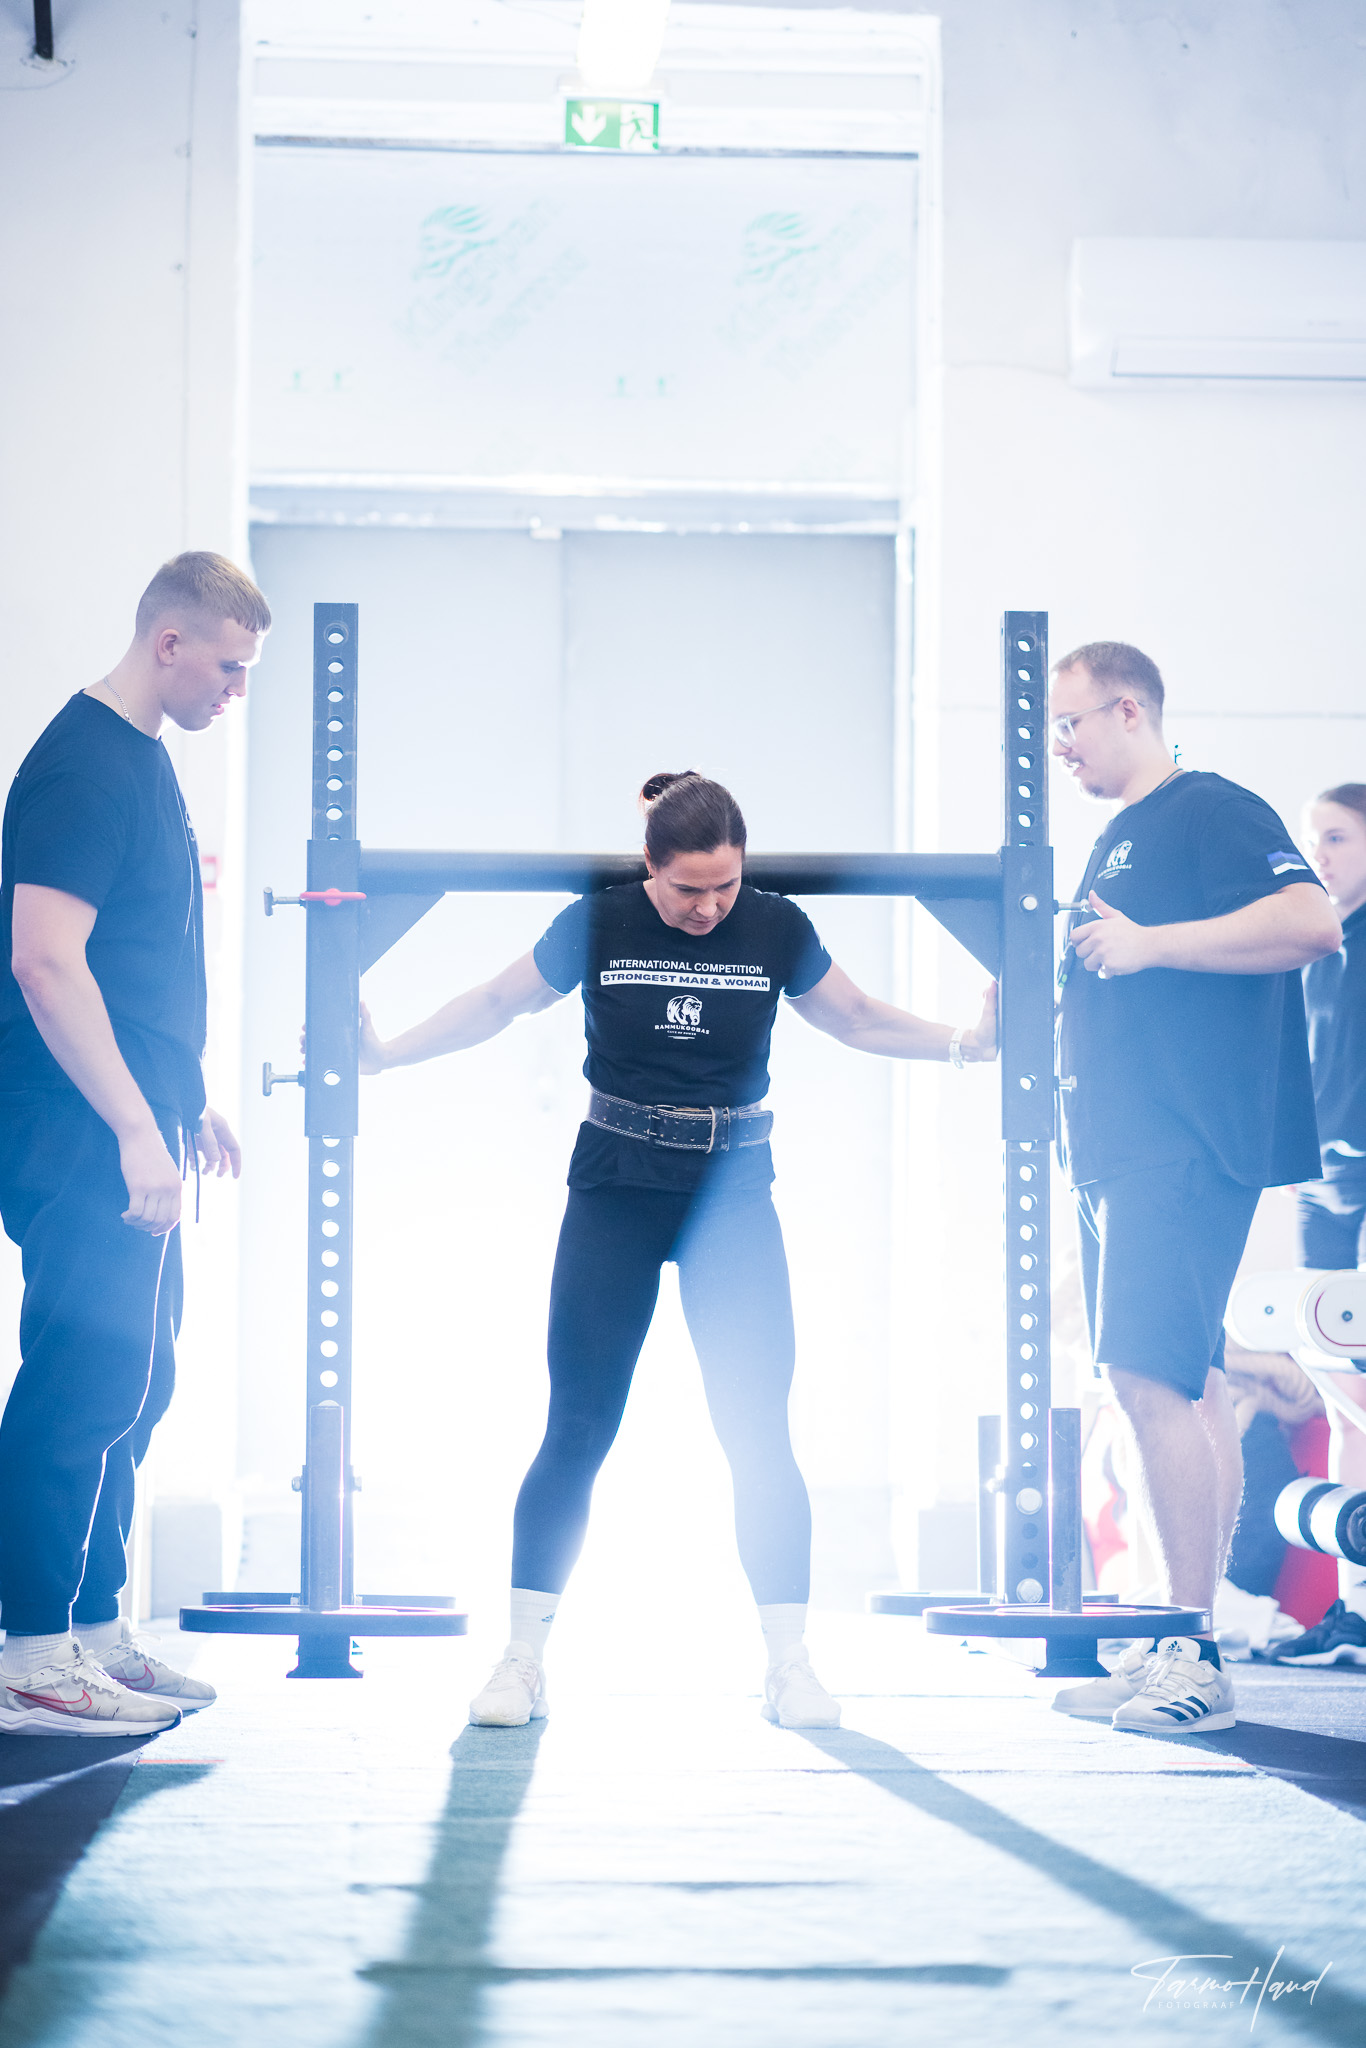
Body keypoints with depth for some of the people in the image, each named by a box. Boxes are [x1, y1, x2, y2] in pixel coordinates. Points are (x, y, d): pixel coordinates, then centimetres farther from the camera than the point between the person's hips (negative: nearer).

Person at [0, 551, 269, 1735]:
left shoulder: (142, 760, 17)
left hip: (129, 1132, 10)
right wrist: (136, 1129, -24)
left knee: (132, 1382, 13)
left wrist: (186, 1105, 25)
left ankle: (95, 1633, 21)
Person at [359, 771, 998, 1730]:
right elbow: (495, 1006, 7)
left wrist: (967, 1041, 5)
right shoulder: (599, 924, -5)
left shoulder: (777, 929, -3)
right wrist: (385, 1052, 5)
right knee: (578, 1429, -2)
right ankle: (524, 1660, 6)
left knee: (758, 1429, -4)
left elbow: (859, 1018, 12)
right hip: (615, 1190, -1)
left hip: (733, 1190, 1)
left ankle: (790, 1665, 3)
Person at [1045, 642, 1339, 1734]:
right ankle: (1181, 1644, 11)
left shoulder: (1210, 812, -7)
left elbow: (1310, 921, -23)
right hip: (1123, 1151, 10)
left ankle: (1194, 1658, -15)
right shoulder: (1118, 842, 22)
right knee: (1184, 1385, 9)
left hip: (1187, 1146, -10)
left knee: (1151, 1376, -16)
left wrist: (1148, 944, -23)